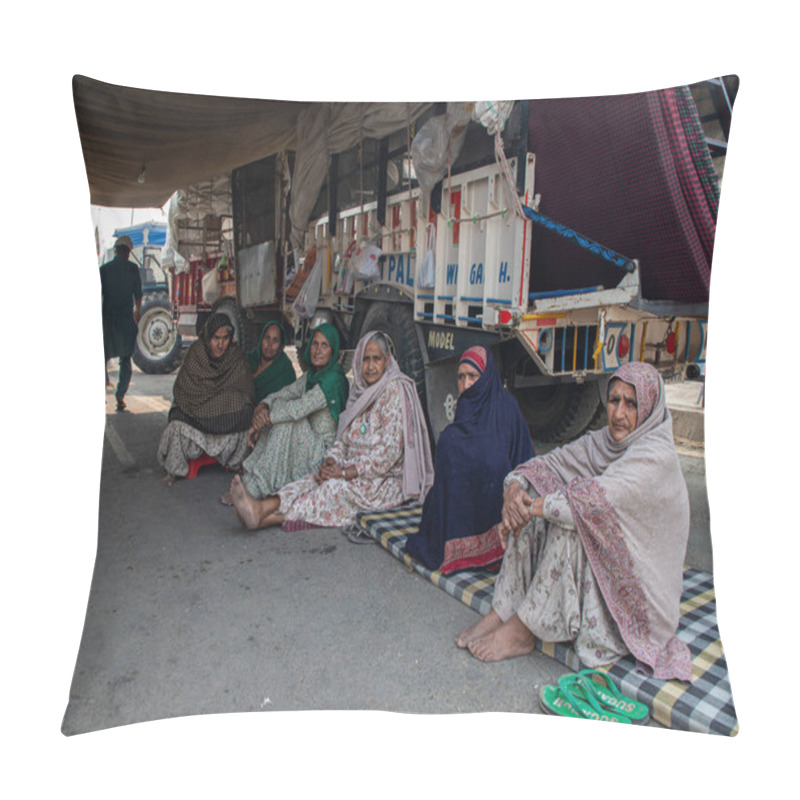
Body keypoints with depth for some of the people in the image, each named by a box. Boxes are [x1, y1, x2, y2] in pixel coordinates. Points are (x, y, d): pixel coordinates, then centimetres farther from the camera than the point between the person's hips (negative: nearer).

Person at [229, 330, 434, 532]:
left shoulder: (395, 390, -13)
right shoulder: (361, 390, 12)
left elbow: (389, 451, -20)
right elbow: (344, 437, 10)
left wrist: (346, 472, -20)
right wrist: (331, 461, -11)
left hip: (387, 482, -6)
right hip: (357, 472, 7)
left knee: (335, 487, -29)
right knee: (315, 479, -19)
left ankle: (264, 518, -38)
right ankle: (261, 508, -39)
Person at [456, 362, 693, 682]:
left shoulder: (657, 455, -21)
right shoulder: (602, 441, 2)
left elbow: (597, 498, -35)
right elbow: (552, 462, -4)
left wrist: (534, 507, -27)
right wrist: (515, 486, -25)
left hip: (635, 575, -7)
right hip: (600, 554, 7)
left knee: (570, 522, -32)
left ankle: (522, 631, -21)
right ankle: (502, 611, -15)